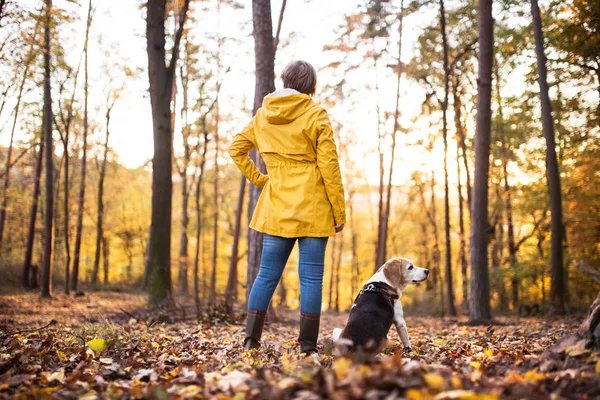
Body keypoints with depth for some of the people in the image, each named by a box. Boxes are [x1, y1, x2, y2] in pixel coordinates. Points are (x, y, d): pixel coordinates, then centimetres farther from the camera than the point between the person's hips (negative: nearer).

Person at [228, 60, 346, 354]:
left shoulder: (263, 114, 8)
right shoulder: (315, 114, -6)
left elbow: (236, 148, 15)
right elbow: (329, 165, -9)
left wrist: (258, 179, 14)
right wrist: (339, 212, -5)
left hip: (276, 205, 4)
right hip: (312, 207, -4)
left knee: (267, 274, 11)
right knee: (311, 277, 1)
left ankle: (251, 339, 11)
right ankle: (307, 346, 5)